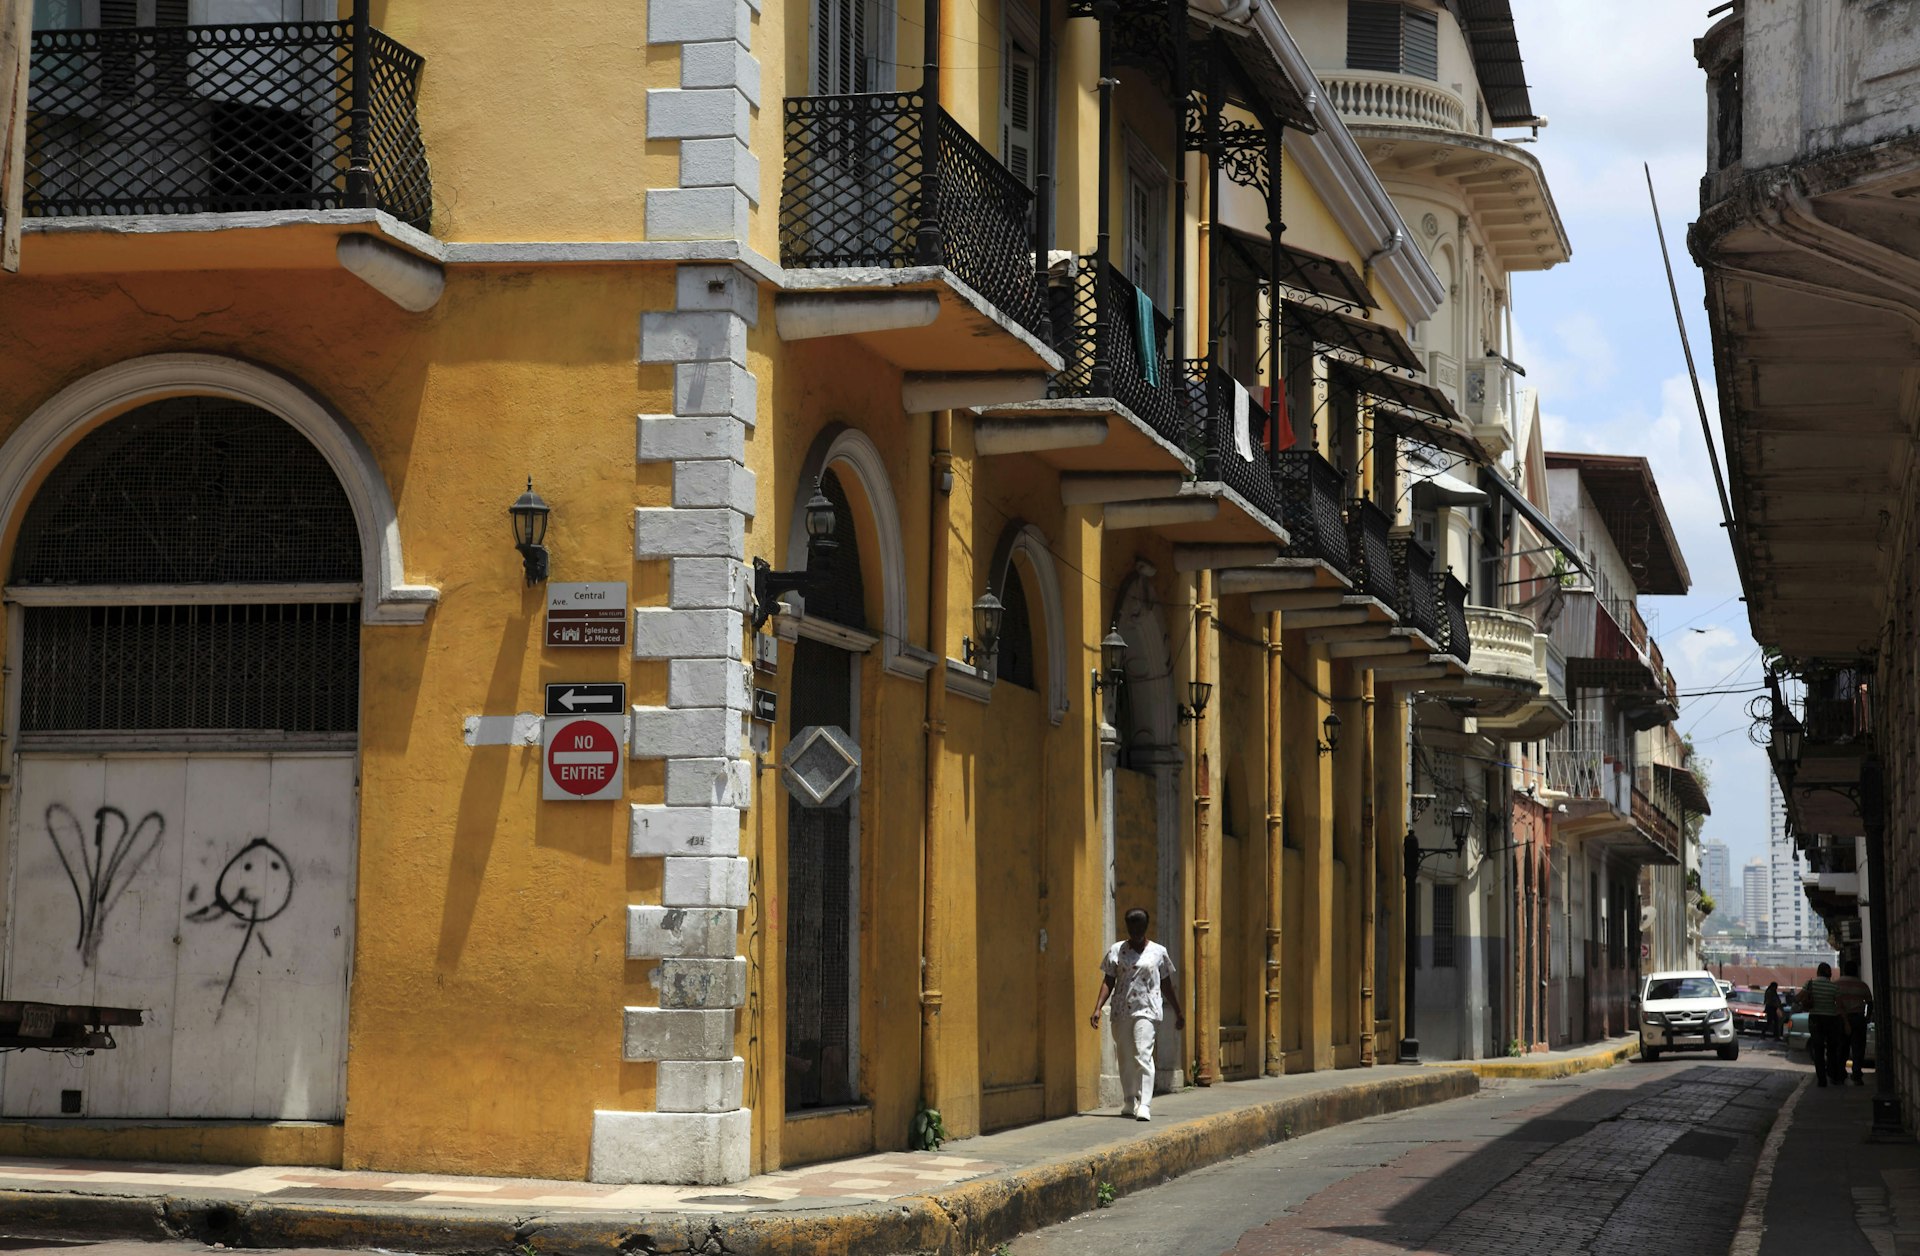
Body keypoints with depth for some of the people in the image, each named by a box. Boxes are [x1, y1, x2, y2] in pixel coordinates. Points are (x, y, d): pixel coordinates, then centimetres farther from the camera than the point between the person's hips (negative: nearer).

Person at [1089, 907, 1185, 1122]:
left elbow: (1166, 985, 15)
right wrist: (1098, 1008, -7)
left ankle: (1144, 1106, -21)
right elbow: (1108, 982, 5)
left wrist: (1178, 1013, 18)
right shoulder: (1116, 951, 7)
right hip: (1121, 1012, 2)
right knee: (1125, 1058, 8)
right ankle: (1129, 1102, 23)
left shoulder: (1158, 952, 7)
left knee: (1143, 1055, -16)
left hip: (1147, 1011, -2)